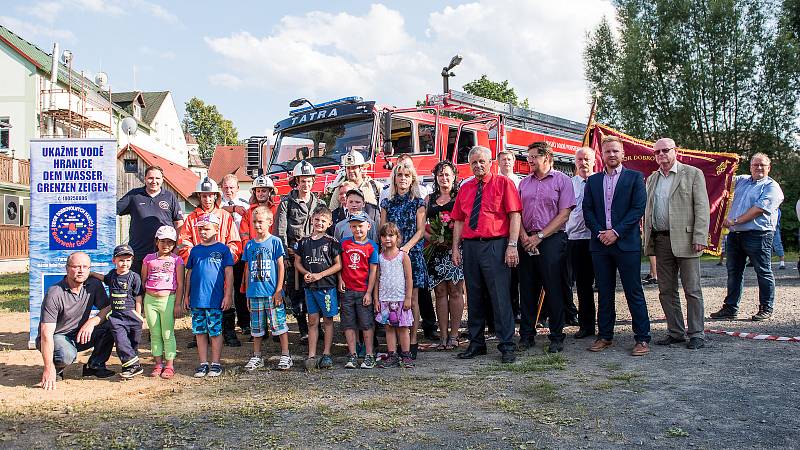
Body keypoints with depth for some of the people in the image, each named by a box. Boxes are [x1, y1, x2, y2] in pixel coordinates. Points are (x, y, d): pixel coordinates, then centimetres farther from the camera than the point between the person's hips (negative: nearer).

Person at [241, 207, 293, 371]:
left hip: (272, 292, -4)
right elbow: (248, 270, 13)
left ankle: (285, 355, 10)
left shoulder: (275, 241, -2)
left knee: (279, 324, 0)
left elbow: (281, 266, -3)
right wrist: (247, 293, 10)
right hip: (254, 293, 4)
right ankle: (257, 357, 23)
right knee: (256, 327, 12)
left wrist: (278, 290, -8)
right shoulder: (249, 244, 9)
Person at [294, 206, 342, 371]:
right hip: (309, 286, 3)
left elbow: (338, 265, -5)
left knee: (327, 320, 4)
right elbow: (297, 262, 13)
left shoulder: (331, 242, -3)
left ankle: (326, 354, 11)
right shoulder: (304, 242, 7)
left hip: (327, 285, -3)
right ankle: (311, 356, 10)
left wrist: (319, 275, -13)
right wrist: (306, 273, -6)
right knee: (312, 321, 7)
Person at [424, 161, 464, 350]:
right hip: (436, 250, 4)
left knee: (455, 291, -2)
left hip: (455, 248, -3)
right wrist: (430, 238, -4)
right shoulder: (430, 199, 15)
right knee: (440, 292, 4)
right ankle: (443, 335, 9)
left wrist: (456, 241, -17)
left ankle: (454, 335, 5)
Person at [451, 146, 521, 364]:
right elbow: (459, 220, 16)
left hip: (495, 245, -5)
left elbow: (515, 216, -4)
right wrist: (455, 248, 7)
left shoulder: (503, 183, 2)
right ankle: (476, 343, 20)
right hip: (470, 246, 5)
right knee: (474, 297, 10)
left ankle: (507, 346, 1)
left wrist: (512, 245, -13)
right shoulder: (465, 188, 16)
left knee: (500, 297, -6)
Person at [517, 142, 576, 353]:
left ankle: (557, 337, 9)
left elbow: (564, 214, -7)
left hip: (552, 240, -4)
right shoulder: (524, 182, 15)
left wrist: (539, 236, -11)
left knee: (554, 290, -1)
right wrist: (524, 236, -5)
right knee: (527, 290, 7)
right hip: (527, 241, 5)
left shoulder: (561, 180, 0)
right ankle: (526, 335, 15)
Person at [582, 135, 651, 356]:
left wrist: (616, 232, -12)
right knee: (604, 292, 9)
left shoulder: (635, 177, 3)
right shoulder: (593, 181, 13)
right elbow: (587, 210, 8)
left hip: (627, 243, -3)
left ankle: (642, 338, 6)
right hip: (600, 244, 4)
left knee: (634, 292, -1)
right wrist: (599, 232, -6)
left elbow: (638, 208, -6)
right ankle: (605, 336, 18)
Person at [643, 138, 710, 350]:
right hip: (660, 241, 5)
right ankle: (675, 332, 17)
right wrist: (647, 238, 9)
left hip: (685, 240, -5)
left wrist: (699, 238, -14)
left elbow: (702, 208, -6)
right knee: (666, 290, 8)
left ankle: (696, 334, 8)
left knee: (692, 290, 0)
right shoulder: (652, 179, 17)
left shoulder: (693, 174, 1)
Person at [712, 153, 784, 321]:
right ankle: (730, 308, 16)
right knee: (734, 272, 9)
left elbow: (760, 209, -13)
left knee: (763, 272, 2)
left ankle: (766, 309, 12)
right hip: (734, 234, 6)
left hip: (758, 234, -6)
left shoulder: (771, 187, -3)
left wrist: (736, 221, -16)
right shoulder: (741, 181, 17)